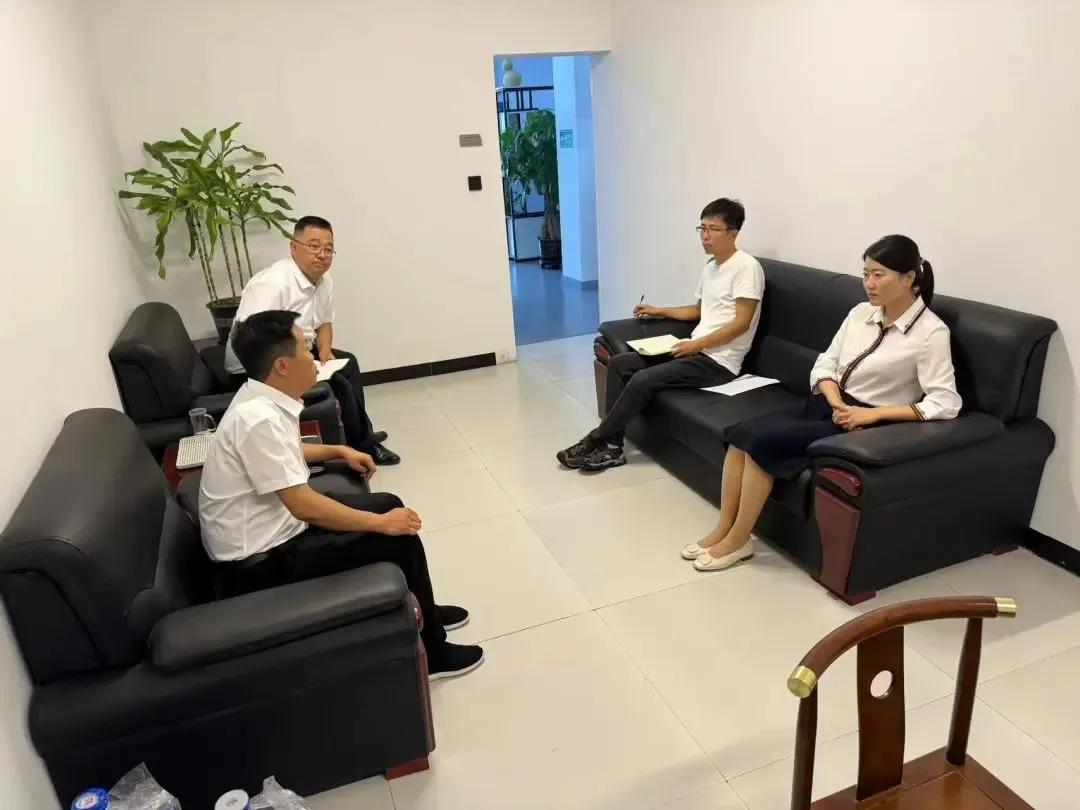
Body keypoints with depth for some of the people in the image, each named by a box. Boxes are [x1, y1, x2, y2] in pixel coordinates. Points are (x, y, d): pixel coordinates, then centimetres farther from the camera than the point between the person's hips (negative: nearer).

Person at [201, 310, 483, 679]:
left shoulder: (262, 398, 1)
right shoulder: (258, 419, -28)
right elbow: (303, 505, -29)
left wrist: (338, 451, 17)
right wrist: (381, 523, -21)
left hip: (276, 526, 10)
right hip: (260, 559, -10)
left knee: (388, 504, 13)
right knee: (400, 542, -11)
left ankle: (421, 612, 30)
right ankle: (430, 654, 9)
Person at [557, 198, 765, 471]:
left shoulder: (747, 267, -11)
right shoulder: (710, 266, 17)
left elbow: (741, 323, -17)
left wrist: (696, 344, -20)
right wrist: (659, 311, 20)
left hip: (719, 361, -9)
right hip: (696, 350, 9)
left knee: (644, 379, -23)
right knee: (620, 362, -3)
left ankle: (596, 441, -6)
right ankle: (611, 445, -5)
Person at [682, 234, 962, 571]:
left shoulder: (931, 332, -12)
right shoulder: (861, 313, 7)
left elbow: (946, 403, -18)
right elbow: (824, 365, 7)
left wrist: (872, 414, -21)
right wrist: (836, 403, -13)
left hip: (867, 423, -6)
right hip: (827, 406, 7)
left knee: (764, 442, -24)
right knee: (740, 433, -15)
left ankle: (738, 540, -7)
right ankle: (723, 529, -5)